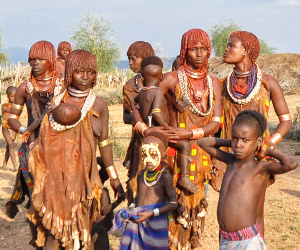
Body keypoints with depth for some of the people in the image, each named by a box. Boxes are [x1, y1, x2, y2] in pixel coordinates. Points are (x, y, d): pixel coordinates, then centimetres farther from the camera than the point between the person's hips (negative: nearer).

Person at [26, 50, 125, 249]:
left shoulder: (99, 105, 2)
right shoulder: (57, 103, 2)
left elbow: (104, 142, 7)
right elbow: (45, 140, 8)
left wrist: (114, 177, 9)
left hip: (84, 173, 1)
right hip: (57, 172, 0)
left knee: (82, 230, 5)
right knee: (53, 227, 0)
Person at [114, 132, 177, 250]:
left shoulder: (165, 176, -8)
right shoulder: (141, 174, 11)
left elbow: (173, 203, -11)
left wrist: (151, 213, -17)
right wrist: (131, 209, 5)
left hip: (155, 222, -5)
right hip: (136, 221, 6)